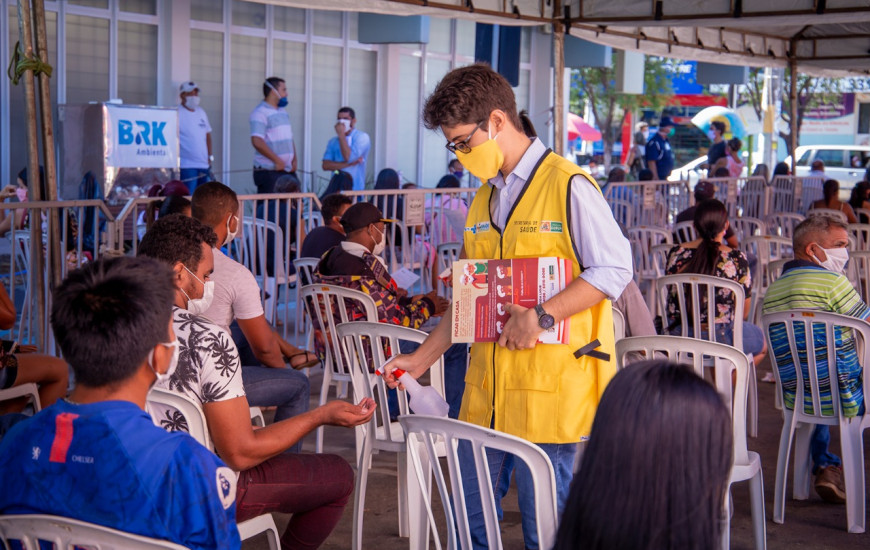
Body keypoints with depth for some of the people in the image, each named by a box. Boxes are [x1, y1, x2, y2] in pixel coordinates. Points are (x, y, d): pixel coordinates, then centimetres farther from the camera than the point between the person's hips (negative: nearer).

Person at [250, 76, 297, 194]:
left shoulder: (283, 112, 19)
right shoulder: (260, 113, -8)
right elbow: (257, 142, -19)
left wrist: (294, 160, 8)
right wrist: (277, 161, -15)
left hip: (288, 171, 8)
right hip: (268, 172, -8)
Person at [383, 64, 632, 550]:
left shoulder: (568, 185, -8)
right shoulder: (484, 200, 17)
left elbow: (615, 268, -14)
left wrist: (542, 316, -21)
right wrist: (423, 357, 16)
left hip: (548, 391, -7)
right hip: (486, 392, 8)